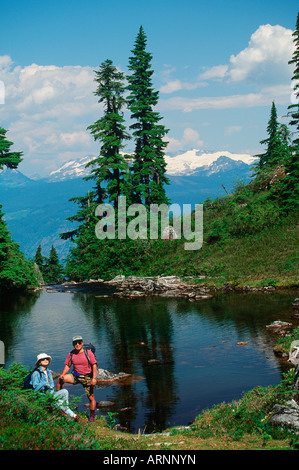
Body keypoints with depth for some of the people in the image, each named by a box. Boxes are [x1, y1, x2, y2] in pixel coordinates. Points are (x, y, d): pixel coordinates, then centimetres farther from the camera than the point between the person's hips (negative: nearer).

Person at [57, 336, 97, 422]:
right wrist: (62, 374, -11)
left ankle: (92, 416, 15)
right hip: (75, 376, 3)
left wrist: (94, 378, -18)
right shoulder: (71, 354, 0)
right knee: (60, 379, -17)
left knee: (91, 397, -2)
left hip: (87, 377, -3)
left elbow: (94, 365, -10)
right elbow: (67, 365, 6)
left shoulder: (88, 353, -11)